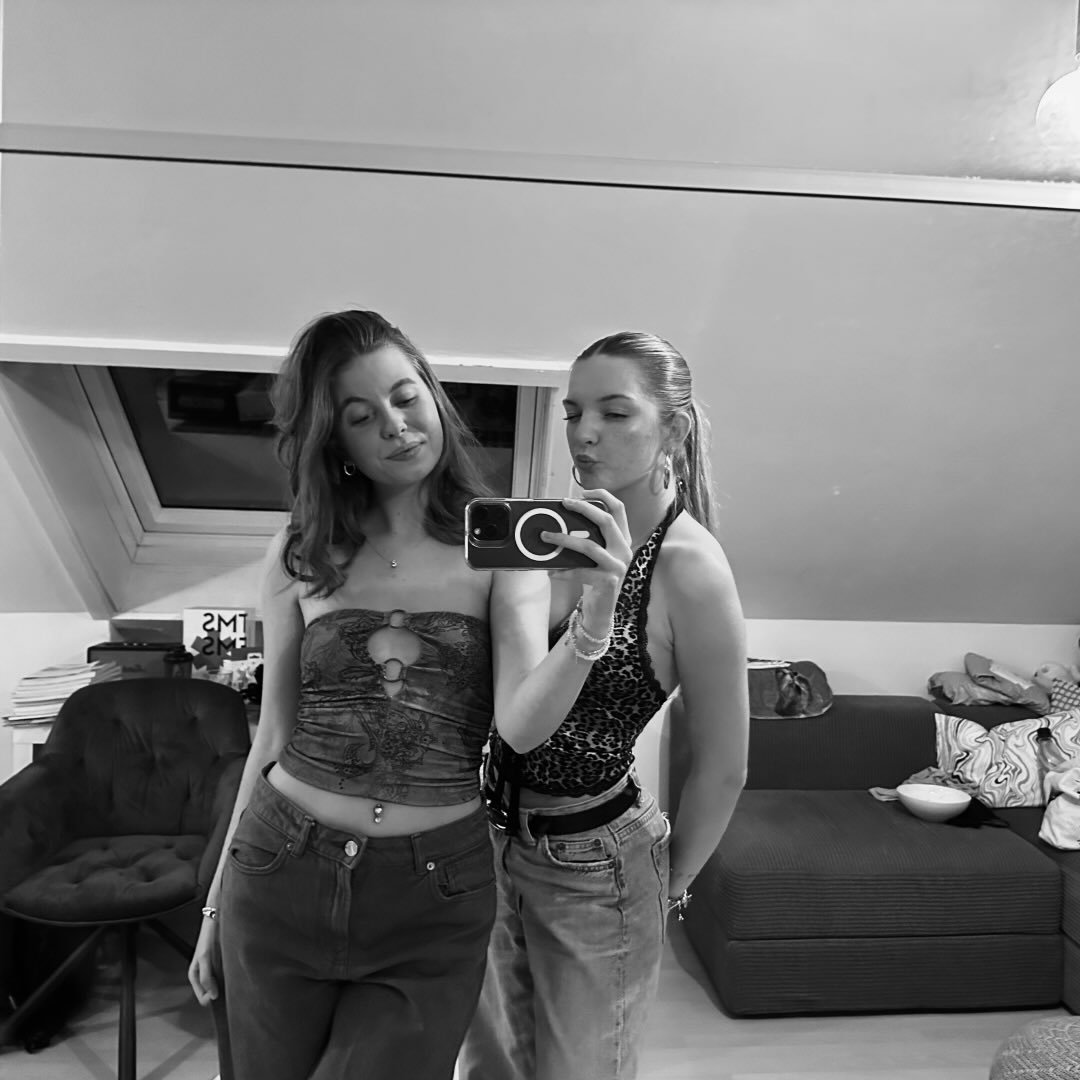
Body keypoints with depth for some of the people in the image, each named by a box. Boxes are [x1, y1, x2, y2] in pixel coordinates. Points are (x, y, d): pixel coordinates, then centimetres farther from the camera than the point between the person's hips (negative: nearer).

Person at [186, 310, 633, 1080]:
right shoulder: (302, 553, -1)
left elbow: (523, 726, -17)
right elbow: (275, 733, 5)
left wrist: (594, 617, -35)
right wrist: (219, 896, 11)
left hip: (435, 900, -2)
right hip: (278, 878, 2)